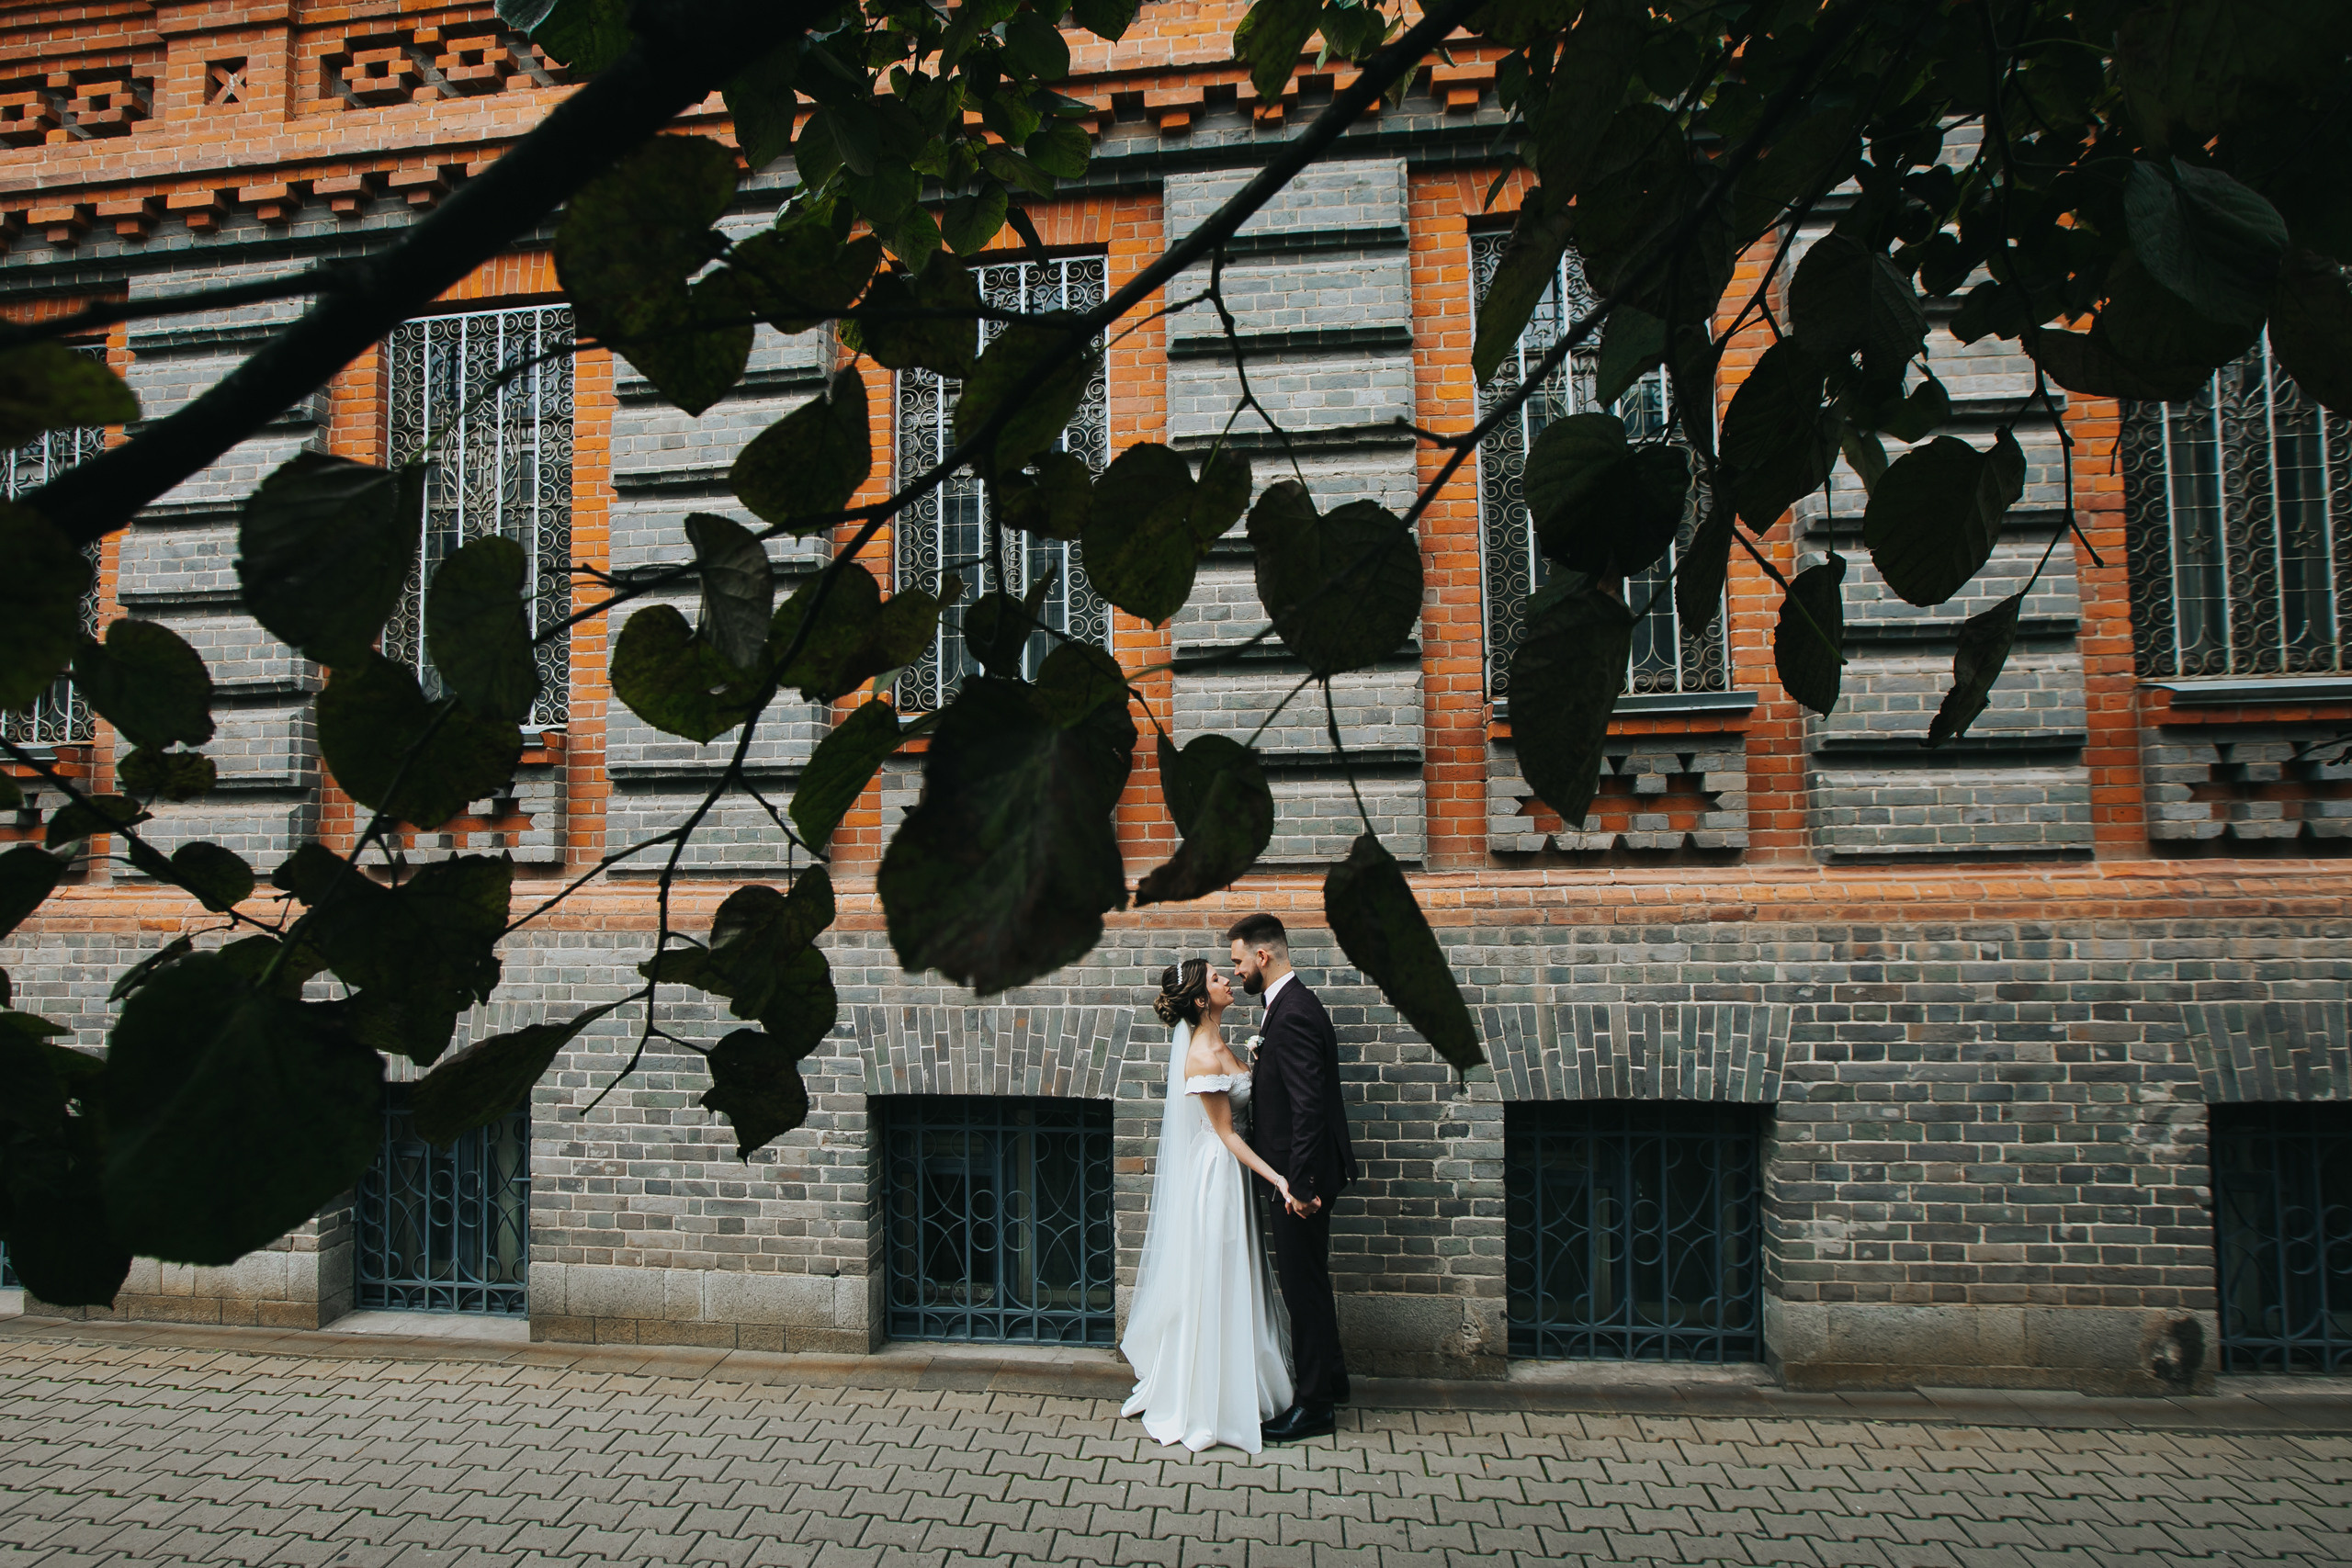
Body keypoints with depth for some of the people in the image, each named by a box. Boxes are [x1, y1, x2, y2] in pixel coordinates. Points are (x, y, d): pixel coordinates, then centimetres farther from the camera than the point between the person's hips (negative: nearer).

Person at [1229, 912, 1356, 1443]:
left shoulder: (1293, 1015, -22)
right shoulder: (1292, 1005, 10)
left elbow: (1308, 1106, -26)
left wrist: (1299, 1184, -25)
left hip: (1302, 1173, -10)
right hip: (1298, 1171, 10)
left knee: (1303, 1285, 1)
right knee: (1306, 1281, 21)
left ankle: (1315, 1405, 14)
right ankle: (1329, 1379, 35)